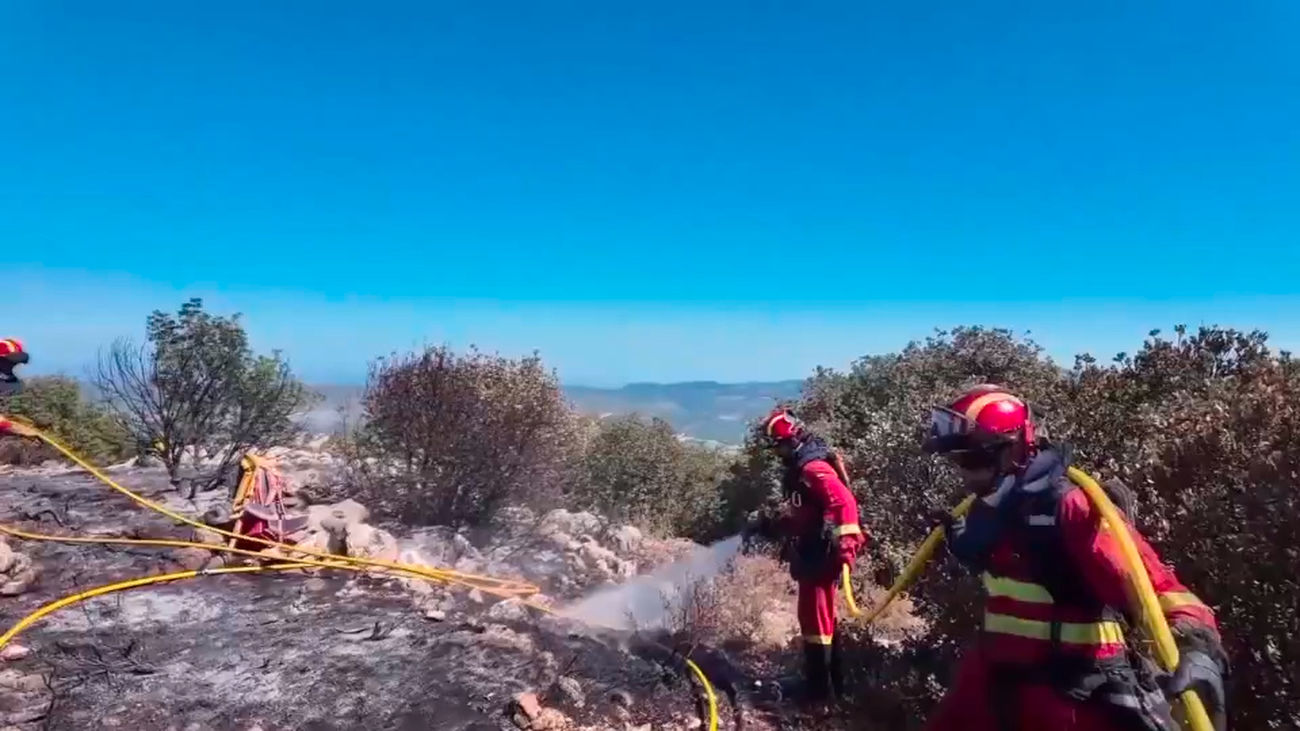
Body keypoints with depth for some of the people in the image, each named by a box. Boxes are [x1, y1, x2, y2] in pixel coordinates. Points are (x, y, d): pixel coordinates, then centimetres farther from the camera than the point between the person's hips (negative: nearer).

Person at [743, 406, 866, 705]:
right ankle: (832, 681, 29)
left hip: (821, 555, -11)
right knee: (820, 616, 18)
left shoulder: (814, 467, -18)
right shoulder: (800, 467, 14)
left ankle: (819, 687, 9)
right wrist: (766, 524, 17)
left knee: (814, 618, -2)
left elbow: (844, 502, -30)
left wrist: (845, 542, -36)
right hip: (812, 554, 11)